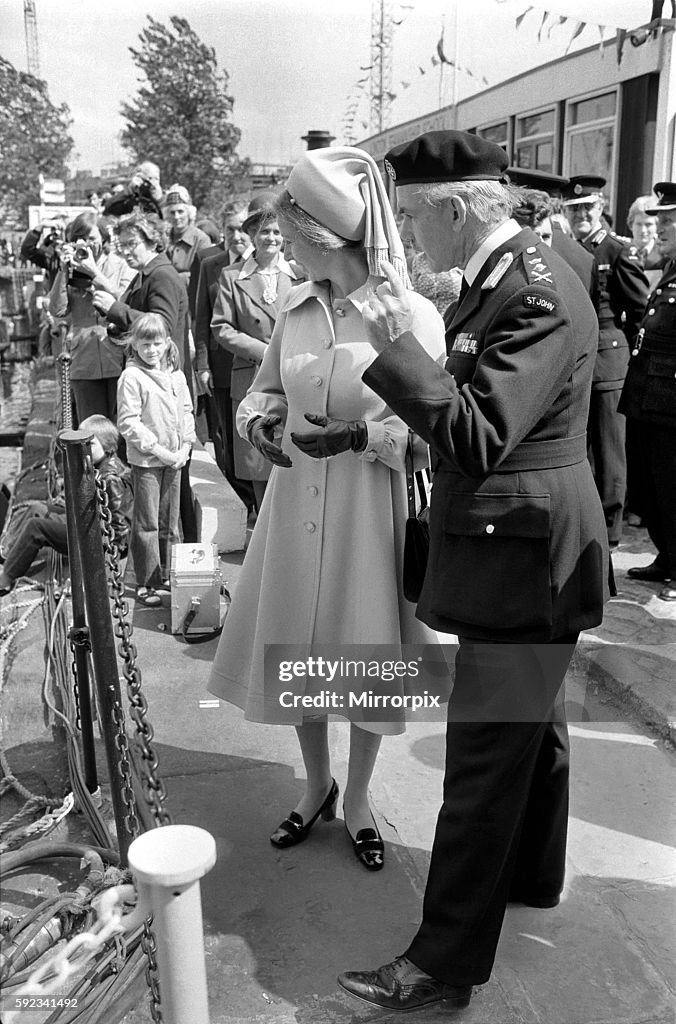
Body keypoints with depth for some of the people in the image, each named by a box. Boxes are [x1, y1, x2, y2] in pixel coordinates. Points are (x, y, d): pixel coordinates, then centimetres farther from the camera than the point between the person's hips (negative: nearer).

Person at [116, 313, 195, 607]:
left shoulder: (176, 375, 8)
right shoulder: (132, 376, -10)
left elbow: (186, 412, 14)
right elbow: (128, 422, -14)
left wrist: (185, 446, 1)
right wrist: (157, 449, -16)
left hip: (174, 460, 6)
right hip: (145, 461, -6)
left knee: (169, 522, 15)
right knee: (146, 524, 0)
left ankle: (168, 574, 27)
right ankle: (146, 583, 8)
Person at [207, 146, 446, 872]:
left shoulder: (414, 315, -13)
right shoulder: (296, 305, 0)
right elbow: (266, 387, 12)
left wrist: (361, 437, -25)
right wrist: (259, 421, -9)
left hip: (369, 513, -4)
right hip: (296, 505, 4)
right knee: (297, 652, 16)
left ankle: (357, 800, 37)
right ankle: (317, 785, 41)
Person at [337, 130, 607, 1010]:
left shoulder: (535, 292, -22)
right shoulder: (505, 275, 8)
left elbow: (478, 437, -29)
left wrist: (399, 345, -26)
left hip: (521, 556, -10)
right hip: (524, 549, 10)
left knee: (484, 756, -2)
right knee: (530, 722, 24)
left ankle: (446, 962, 11)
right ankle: (532, 873, 44)